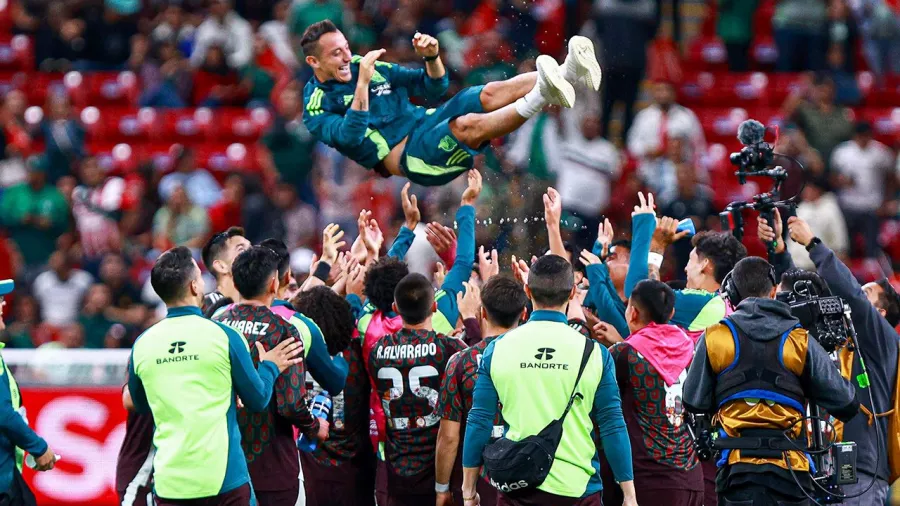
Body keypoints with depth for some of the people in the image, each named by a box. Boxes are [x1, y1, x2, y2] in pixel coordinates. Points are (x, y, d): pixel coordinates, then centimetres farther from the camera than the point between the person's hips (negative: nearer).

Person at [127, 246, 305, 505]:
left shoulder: (142, 345, 2)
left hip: (169, 482, 2)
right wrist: (270, 367, 22)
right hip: (225, 478, -2)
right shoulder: (224, 336, -7)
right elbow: (257, 400, 3)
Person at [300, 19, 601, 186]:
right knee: (467, 125, -34)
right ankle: (541, 98, -56)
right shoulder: (317, 108, 0)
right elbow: (350, 137, -21)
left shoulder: (367, 67, 18)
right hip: (408, 155, -7)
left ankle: (568, 72, -37)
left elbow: (434, 87, 18)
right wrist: (363, 83, -25)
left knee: (490, 94, -18)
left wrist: (432, 57, -2)